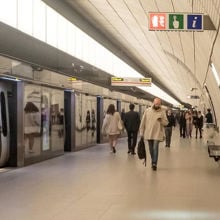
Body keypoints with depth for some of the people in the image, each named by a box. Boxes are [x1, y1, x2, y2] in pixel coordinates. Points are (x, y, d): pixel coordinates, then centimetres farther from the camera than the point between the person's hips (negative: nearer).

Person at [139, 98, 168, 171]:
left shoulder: (162, 112, -2)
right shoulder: (147, 111, 1)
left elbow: (166, 123, -1)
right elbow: (143, 122, 5)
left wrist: (161, 120, -22)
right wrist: (141, 133, 4)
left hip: (157, 134, -2)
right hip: (148, 134, 2)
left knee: (155, 148, -12)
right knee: (151, 149, 11)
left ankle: (154, 164, -8)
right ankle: (153, 162, 26)